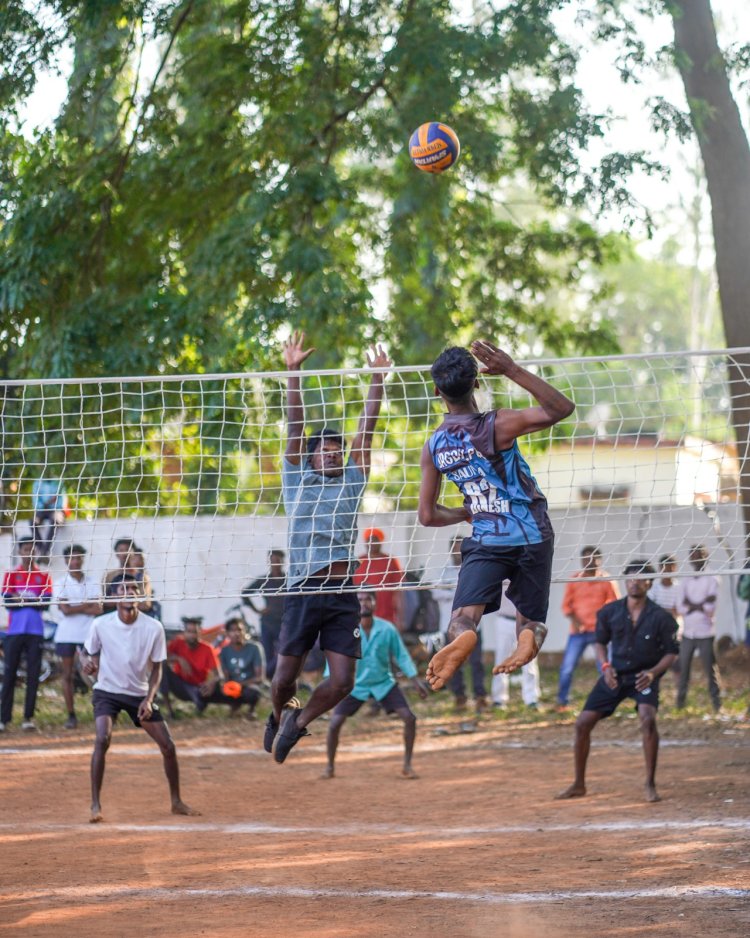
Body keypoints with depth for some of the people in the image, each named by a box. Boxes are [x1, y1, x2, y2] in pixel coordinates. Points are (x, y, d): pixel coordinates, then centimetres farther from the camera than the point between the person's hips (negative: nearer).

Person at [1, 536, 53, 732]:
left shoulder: (43, 576, 9)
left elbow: (46, 603, -2)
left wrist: (21, 599, -9)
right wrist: (33, 600, -8)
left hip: (35, 632, 1)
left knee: (33, 675, -1)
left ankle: (28, 717, 2)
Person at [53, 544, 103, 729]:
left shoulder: (91, 583, 6)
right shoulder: (60, 584, 1)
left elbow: (98, 610, -4)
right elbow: (65, 610, -11)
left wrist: (74, 608, -10)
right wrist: (86, 605, -6)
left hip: (87, 634, 0)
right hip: (66, 635, 0)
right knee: (67, 675, 2)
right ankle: (71, 715, 7)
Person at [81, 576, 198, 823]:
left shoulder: (153, 628, -11)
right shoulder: (101, 625, -12)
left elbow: (156, 667, -2)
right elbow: (87, 652, 4)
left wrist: (149, 699, -15)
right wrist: (87, 662, -21)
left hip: (140, 694, 2)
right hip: (107, 691, -2)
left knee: (168, 746, -1)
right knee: (103, 739, -27)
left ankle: (176, 802, 20)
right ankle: (95, 805, -20)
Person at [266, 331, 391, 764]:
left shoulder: (352, 483, 15)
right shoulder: (298, 479, 10)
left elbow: (366, 430, 11)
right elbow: (295, 426, 3)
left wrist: (378, 378, 7)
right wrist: (293, 372, -4)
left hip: (344, 596, 2)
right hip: (304, 593, -2)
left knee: (342, 682, -5)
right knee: (285, 677, 1)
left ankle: (300, 721, 23)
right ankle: (279, 715, 36)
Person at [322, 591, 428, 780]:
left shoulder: (388, 629, -11)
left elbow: (401, 656, -1)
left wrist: (415, 680, -6)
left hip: (384, 684, 1)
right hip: (355, 685, -1)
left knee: (409, 718, -12)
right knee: (334, 724, -12)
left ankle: (407, 766, 4)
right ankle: (330, 766, 11)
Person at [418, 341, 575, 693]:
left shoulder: (433, 447, -1)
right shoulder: (496, 426, -15)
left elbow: (428, 516, 5)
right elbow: (562, 408, -17)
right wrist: (513, 371, -20)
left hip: (485, 541, 1)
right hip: (531, 536, -1)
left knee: (463, 616, -6)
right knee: (531, 620, 14)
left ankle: (462, 637, -44)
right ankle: (529, 637, -23)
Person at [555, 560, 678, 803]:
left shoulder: (660, 617, -11)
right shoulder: (610, 612, -3)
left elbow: (671, 652, -3)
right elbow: (600, 642, 11)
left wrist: (653, 672, -19)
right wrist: (605, 666, -7)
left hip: (644, 677, -3)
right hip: (615, 675, 3)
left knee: (648, 719, -30)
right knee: (583, 723, -2)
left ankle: (650, 784, -17)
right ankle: (579, 785, 16)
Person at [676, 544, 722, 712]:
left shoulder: (711, 581, -1)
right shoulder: (685, 582, 11)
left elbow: (710, 610, -10)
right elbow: (681, 607, 0)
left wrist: (690, 605, -7)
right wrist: (701, 605, -10)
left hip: (706, 633, -4)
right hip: (687, 633, 4)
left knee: (710, 669, -4)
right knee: (683, 668, 1)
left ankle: (717, 703, 2)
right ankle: (680, 703, 7)